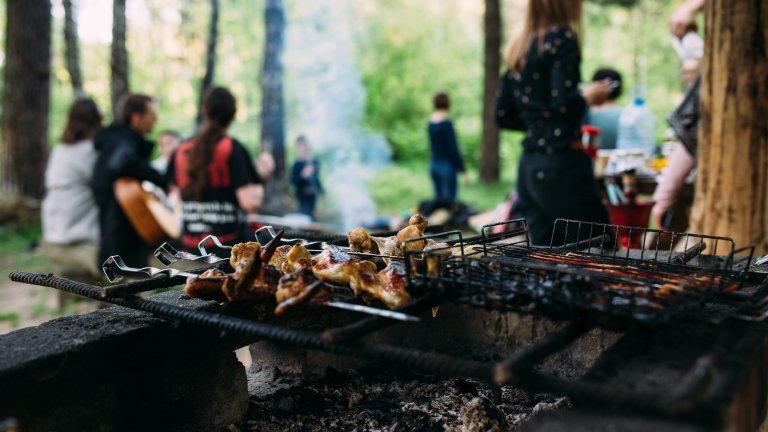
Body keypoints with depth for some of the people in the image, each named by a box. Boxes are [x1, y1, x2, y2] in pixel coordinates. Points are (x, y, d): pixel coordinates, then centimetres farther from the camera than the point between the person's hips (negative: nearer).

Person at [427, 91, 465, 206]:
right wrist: (461, 168, -9)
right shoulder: (447, 123, -16)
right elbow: (453, 148, -15)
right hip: (447, 165, -8)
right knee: (449, 199, -2)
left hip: (433, 165, 8)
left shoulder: (430, 122, 6)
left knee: (438, 198, 13)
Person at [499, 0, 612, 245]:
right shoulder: (563, 37, -8)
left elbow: (504, 115, 16)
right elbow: (563, 105, -17)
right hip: (561, 165, -8)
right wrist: (588, 96, 1)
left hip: (529, 166, 8)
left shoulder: (517, 48, 14)